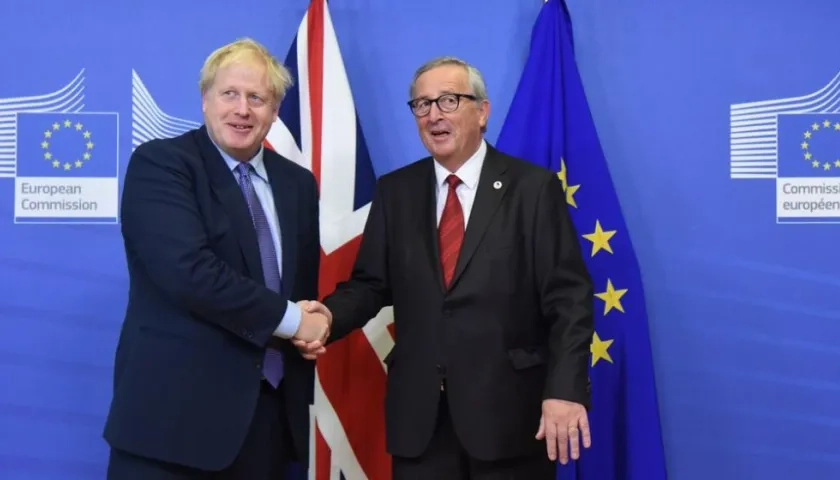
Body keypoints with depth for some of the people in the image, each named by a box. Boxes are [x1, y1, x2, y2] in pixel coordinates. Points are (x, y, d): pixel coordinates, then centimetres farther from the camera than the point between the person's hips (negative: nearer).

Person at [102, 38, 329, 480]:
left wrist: (311, 330, -4)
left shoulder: (298, 183, 13)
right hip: (176, 406, -5)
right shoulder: (158, 163, -6)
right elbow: (189, 271, -19)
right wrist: (290, 320, -12)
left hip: (271, 411, 6)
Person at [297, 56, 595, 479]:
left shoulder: (534, 187, -3)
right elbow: (371, 283, 7)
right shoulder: (395, 191, 8)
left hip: (508, 407, -2)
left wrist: (565, 389, -17)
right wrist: (329, 315, -14)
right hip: (418, 410, 3)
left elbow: (569, 298, -7)